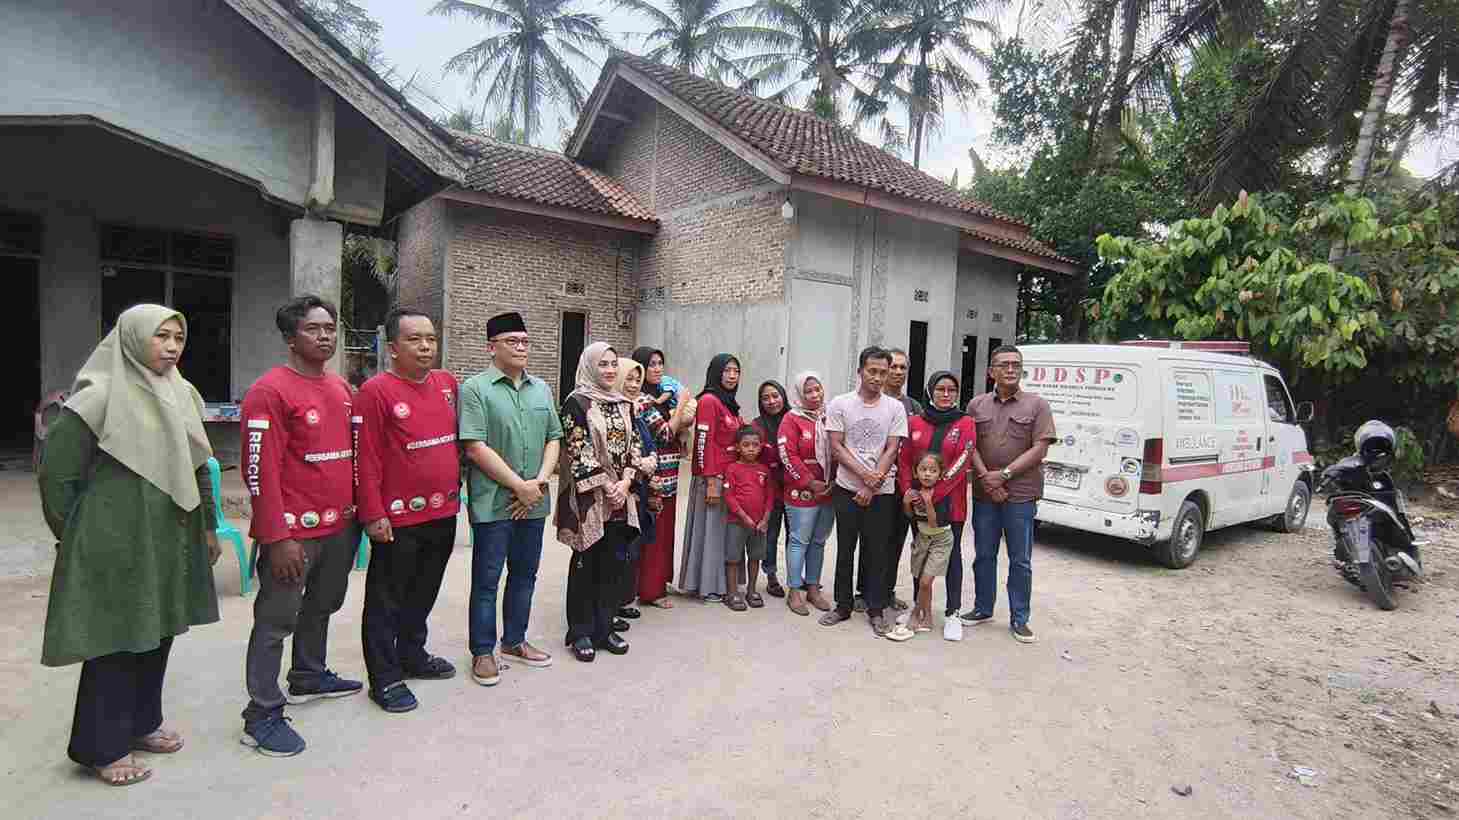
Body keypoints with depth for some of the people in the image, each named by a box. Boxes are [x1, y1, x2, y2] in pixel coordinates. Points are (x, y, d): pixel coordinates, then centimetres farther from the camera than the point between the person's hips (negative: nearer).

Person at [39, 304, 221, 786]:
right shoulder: (100, 396, -14)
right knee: (114, 640, 5)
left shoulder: (183, 395, 5)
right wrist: (76, 536, -2)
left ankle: (140, 723, 34)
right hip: (115, 543, -6)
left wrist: (208, 525, 12)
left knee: (157, 633, 16)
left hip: (170, 539, 6)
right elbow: (56, 471, -9)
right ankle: (100, 746, 22)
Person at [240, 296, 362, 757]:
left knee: (323, 604, 22)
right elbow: (260, 470, -17)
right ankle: (263, 715, 14)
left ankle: (308, 677, 41)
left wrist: (357, 511, 16)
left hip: (340, 525, 8)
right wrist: (277, 538, -19)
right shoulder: (270, 391, -14)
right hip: (295, 529, -8)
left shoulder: (341, 388, 10)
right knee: (276, 619, 3)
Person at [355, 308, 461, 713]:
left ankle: (412, 655, 38)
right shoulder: (375, 390, -13)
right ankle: (385, 677, 20)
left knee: (424, 594, 20)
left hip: (443, 513, 6)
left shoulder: (448, 382, 6)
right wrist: (373, 514, -15)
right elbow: (365, 458, -14)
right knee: (387, 600, 8)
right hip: (399, 517, -6)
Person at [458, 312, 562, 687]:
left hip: (534, 502, 6)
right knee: (486, 579, 6)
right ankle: (482, 652, 21)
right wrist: (520, 486, -14)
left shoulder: (541, 389, 11)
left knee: (525, 574, 16)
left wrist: (540, 481, -7)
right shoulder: (475, 388, -8)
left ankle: (514, 641, 33)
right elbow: (475, 447, -15)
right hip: (493, 503, -5)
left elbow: (554, 439, 9)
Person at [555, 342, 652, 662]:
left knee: (614, 563, 9)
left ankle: (604, 628, 23)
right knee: (587, 564, 4)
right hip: (589, 495, -5)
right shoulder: (576, 402, -6)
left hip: (621, 496, 5)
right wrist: (606, 487, -14)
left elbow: (634, 445, 8)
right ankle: (581, 632, 17)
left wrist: (625, 483, -7)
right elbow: (578, 450, -13)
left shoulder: (624, 404, 12)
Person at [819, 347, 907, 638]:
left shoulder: (895, 408, 1)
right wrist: (865, 475, -14)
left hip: (882, 492, 0)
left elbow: (891, 450, -3)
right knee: (845, 551, 9)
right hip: (847, 489, 0)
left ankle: (876, 610, 19)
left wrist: (872, 487, -10)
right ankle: (843, 606, 23)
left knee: (878, 553, 7)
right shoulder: (839, 404, -1)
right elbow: (836, 447, -4)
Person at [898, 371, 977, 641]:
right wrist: (908, 490, -10)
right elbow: (904, 460, 4)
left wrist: (934, 493, -18)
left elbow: (961, 463, -12)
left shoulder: (966, 424, -3)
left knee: (952, 555, 6)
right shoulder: (914, 422, 4)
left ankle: (952, 614, 15)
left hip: (950, 503, -2)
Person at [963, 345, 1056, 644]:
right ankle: (982, 609, 28)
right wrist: (986, 479, -10)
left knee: (1020, 561, 6)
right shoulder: (977, 404, 7)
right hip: (984, 494, 3)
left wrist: (1004, 474, -14)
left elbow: (1039, 450, -8)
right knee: (983, 556, 13)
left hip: (1021, 495, -2)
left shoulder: (1037, 405, -1)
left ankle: (1019, 619, 18)